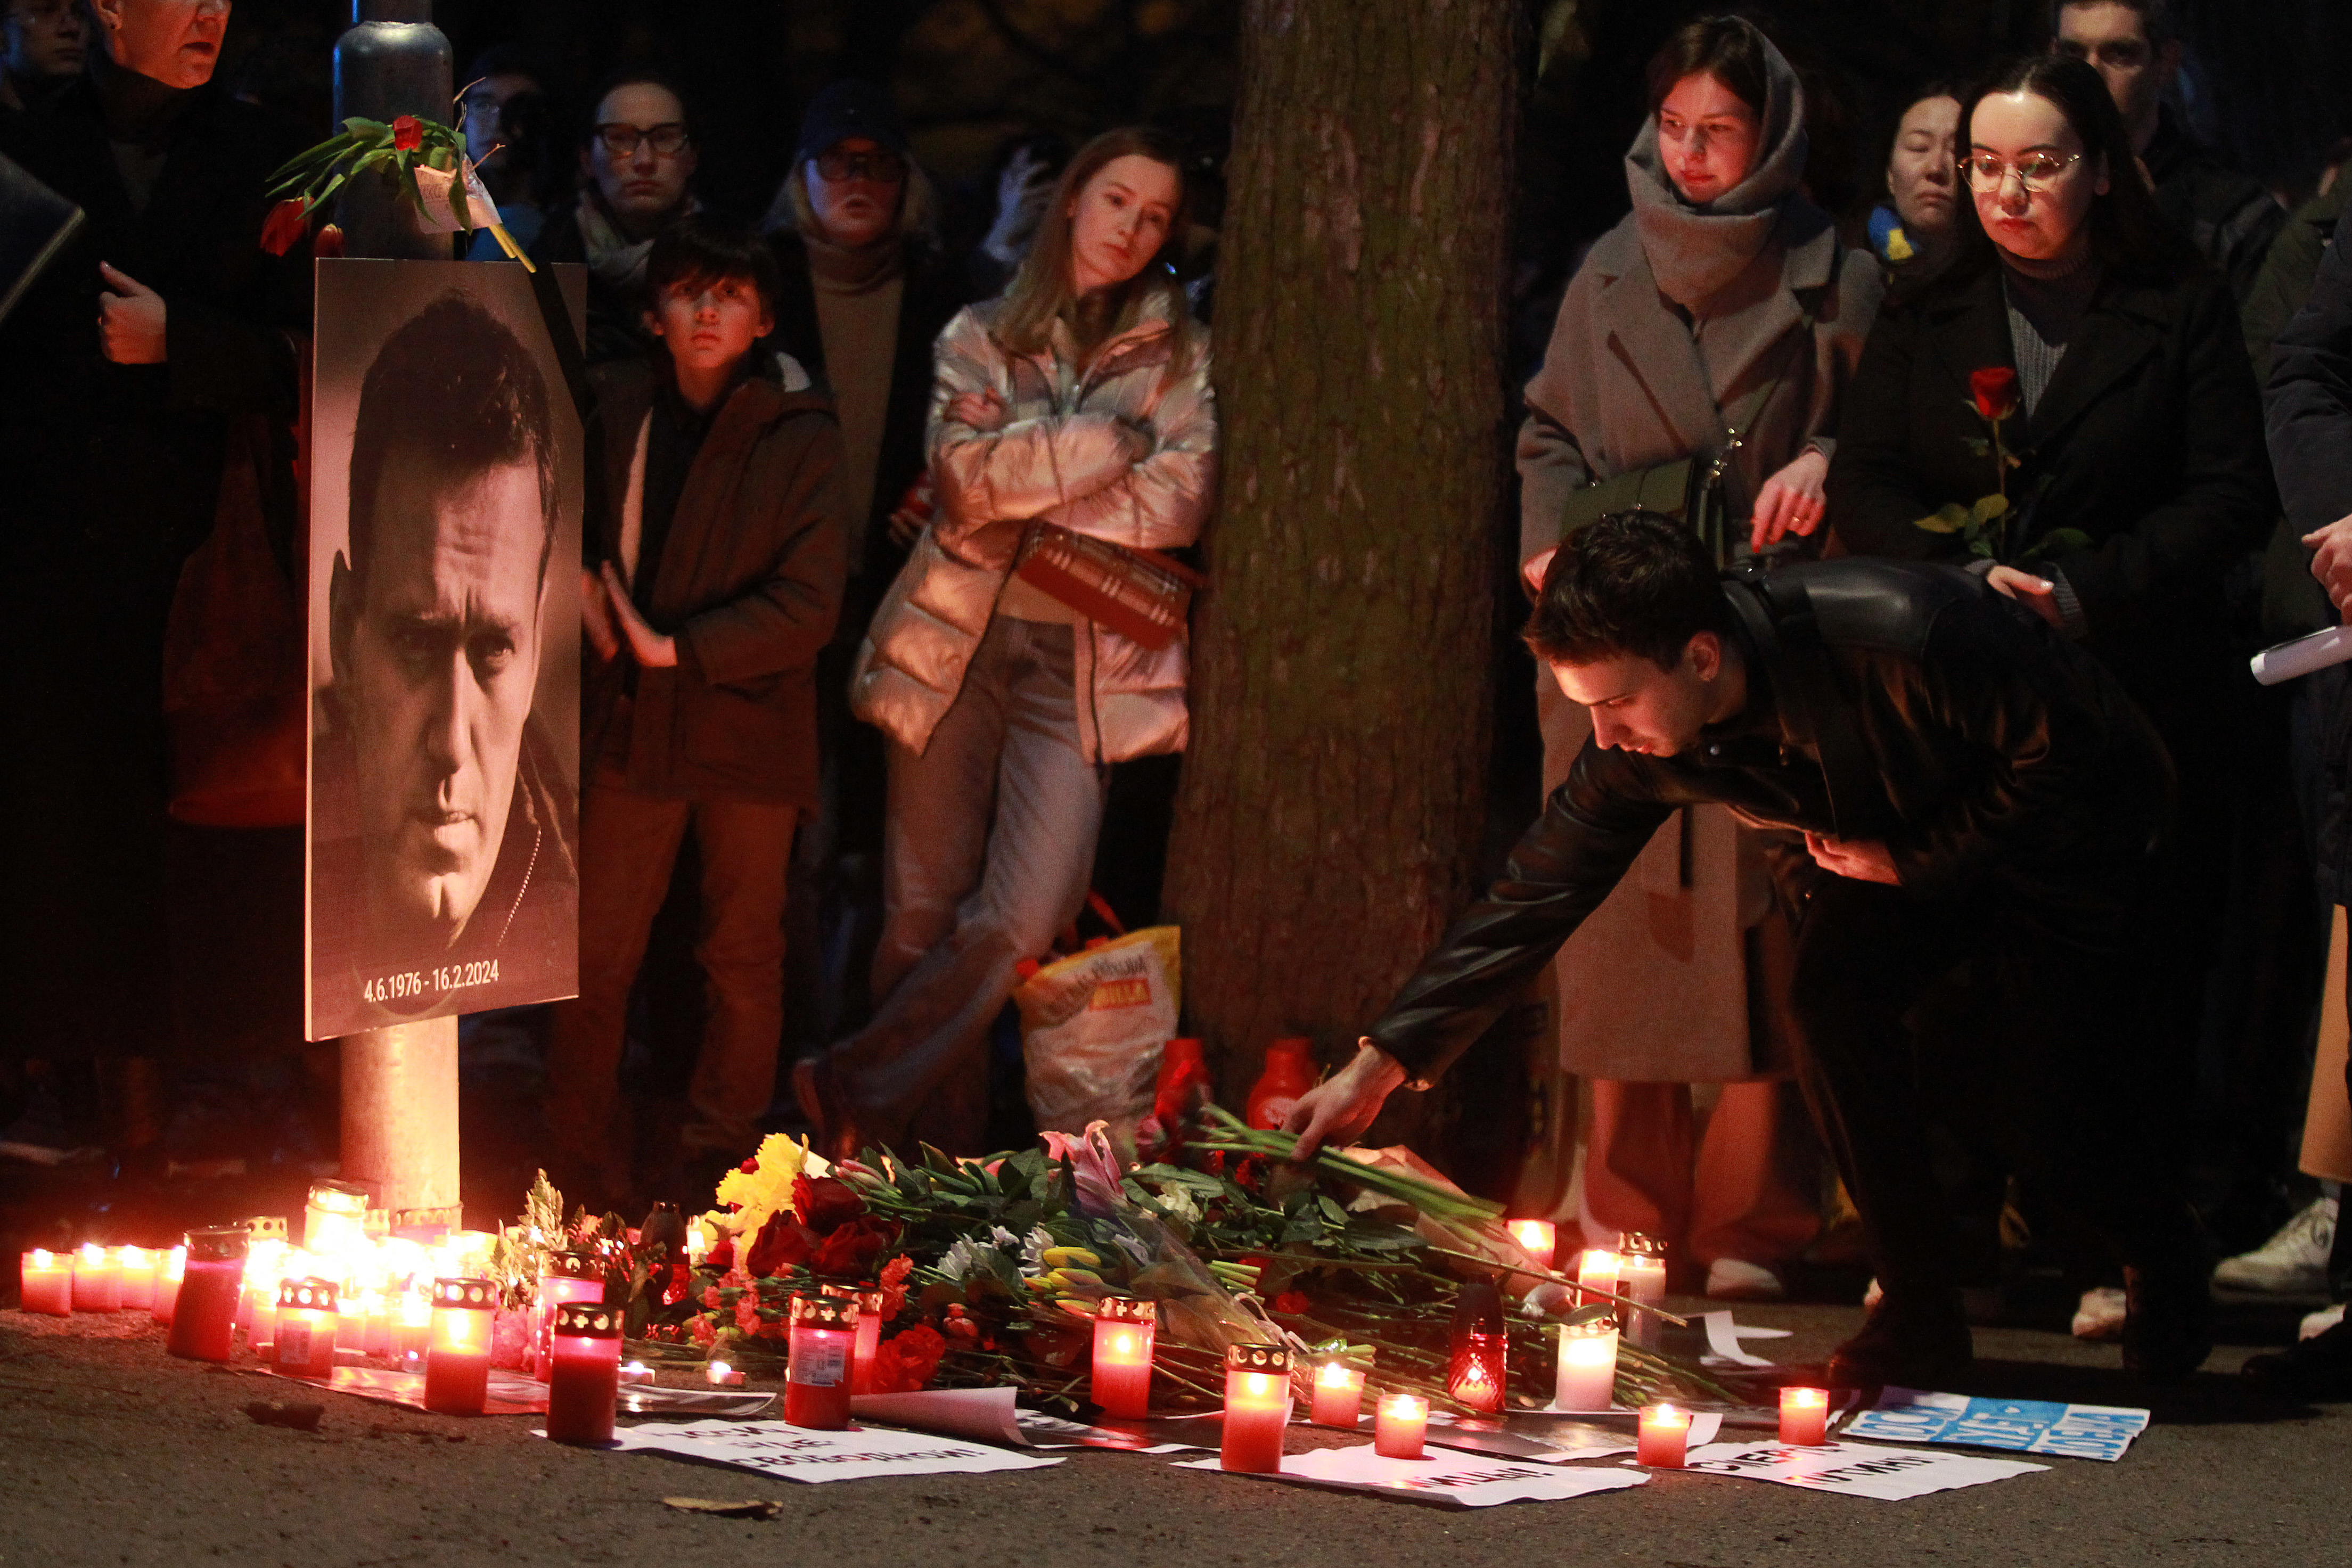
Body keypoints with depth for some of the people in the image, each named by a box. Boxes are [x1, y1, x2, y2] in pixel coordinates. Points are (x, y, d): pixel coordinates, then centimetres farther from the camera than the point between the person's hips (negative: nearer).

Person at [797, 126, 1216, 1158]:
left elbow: (1181, 499, -5)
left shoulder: (1179, 355, 11)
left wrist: (1019, 509, -6)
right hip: (956, 645, 1)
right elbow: (967, 470, -6)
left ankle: (856, 1093, 0)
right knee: (923, 916, -1)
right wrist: (1109, 441, -7)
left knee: (1023, 921, -15)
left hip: (1082, 661, -1)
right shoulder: (978, 337, 12)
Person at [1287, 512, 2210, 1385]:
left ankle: (2168, 1268, 25)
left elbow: (2064, 751, -26)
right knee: (1833, 997, -22)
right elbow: (1536, 893, -14)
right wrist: (1382, 1064, -19)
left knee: (2053, 1121, -11)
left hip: (2069, 822, -5)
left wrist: (1914, 861, -23)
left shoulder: (1901, 636, -40)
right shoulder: (1641, 739, -21)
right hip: (1888, 835, 5)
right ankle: (1919, 1316, -6)